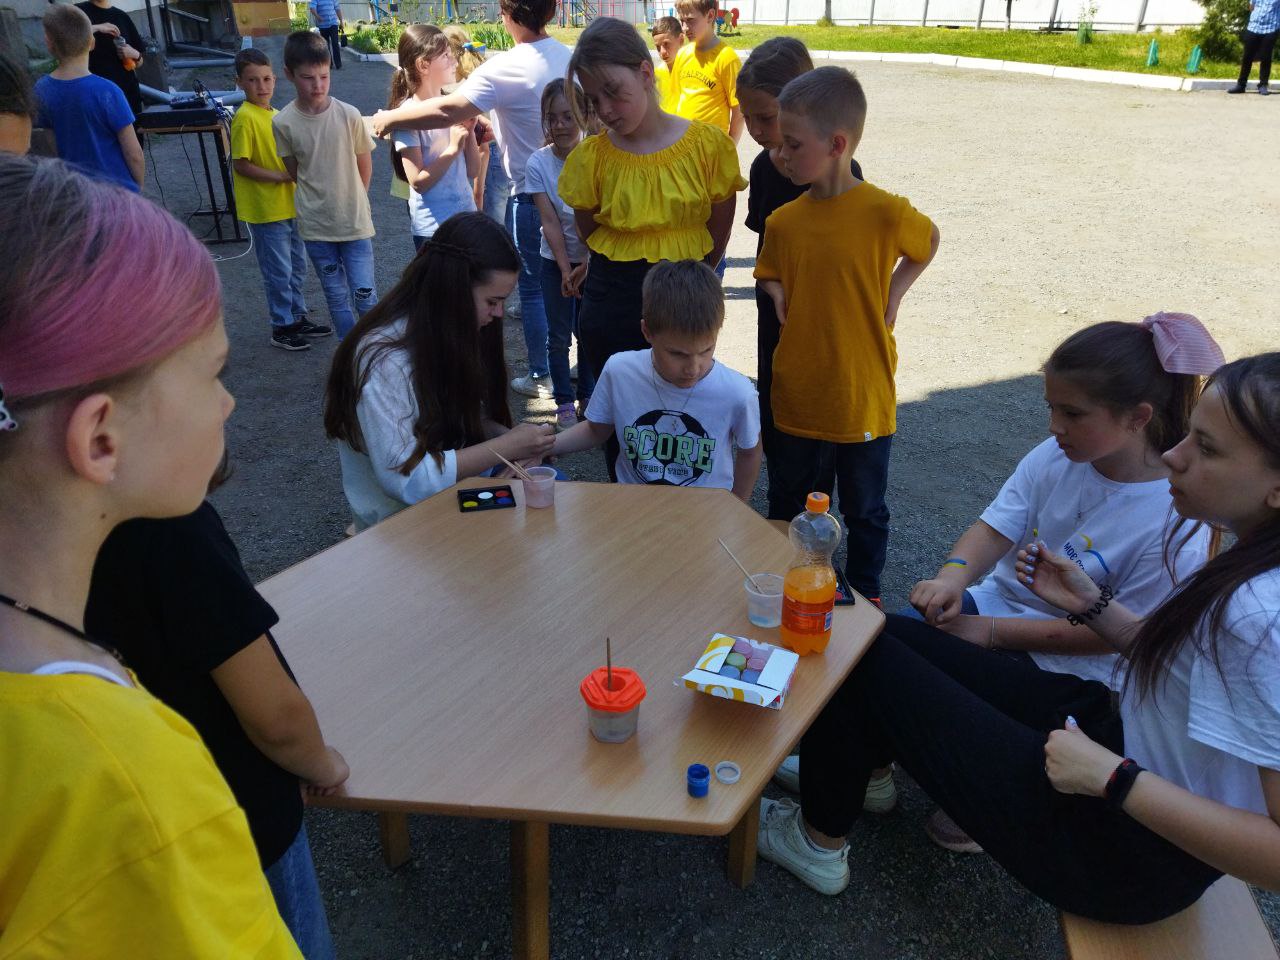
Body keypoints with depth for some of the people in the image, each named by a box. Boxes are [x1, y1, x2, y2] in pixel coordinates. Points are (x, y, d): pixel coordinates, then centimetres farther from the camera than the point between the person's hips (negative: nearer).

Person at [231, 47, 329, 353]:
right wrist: (283, 176, -21)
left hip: (288, 205, 8)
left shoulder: (273, 114, 9)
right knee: (278, 272, 1)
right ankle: (282, 328, 13)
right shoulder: (244, 118, -16)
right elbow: (240, 165, -18)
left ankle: (298, 318, 31)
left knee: (297, 266, 17)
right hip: (265, 210, -8)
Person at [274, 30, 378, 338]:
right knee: (336, 296, 11)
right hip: (315, 224, 1)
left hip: (355, 221, -1)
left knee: (365, 293, 1)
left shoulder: (348, 115, -11)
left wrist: (351, 202, 9)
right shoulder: (283, 122, -8)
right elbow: (294, 170, 6)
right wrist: (319, 198, 7)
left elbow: (364, 166, 1)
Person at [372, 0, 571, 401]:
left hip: (532, 196, -6)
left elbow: (448, 111, -24)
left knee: (533, 289, 7)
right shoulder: (568, 56, 4)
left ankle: (541, 376, 16)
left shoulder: (506, 68, -18)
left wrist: (390, 118, -9)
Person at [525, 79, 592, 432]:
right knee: (559, 336, 5)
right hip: (556, 261, 0)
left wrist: (588, 265, -23)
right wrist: (566, 270, -19)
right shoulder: (538, 163, -11)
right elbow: (550, 221, -14)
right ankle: (564, 403, 19)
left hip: (595, 258, 0)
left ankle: (587, 396, 27)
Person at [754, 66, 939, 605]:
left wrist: (894, 291, -4)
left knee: (864, 509, 15)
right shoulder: (783, 221, -4)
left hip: (861, 393, -3)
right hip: (794, 392, 4)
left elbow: (929, 242, 6)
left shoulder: (884, 212, -14)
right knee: (787, 500, 20)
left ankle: (865, 595, 38)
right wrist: (777, 293, -8)